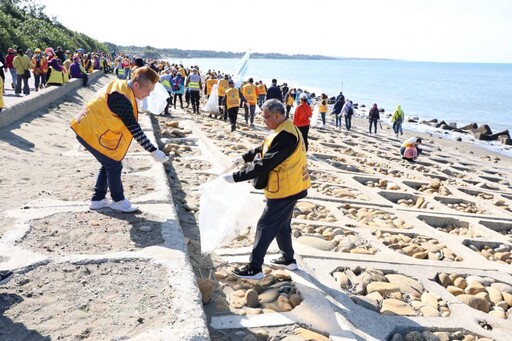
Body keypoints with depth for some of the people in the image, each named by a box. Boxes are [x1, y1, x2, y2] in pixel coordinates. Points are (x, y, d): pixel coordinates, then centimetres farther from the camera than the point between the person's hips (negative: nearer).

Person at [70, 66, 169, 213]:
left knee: (109, 165, 17)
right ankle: (118, 201, 16)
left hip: (88, 128, 10)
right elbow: (134, 129, -27)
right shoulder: (121, 98, -28)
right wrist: (153, 151, -25)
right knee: (114, 166, -1)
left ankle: (98, 199, 27)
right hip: (91, 133, -10)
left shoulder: (121, 85, 0)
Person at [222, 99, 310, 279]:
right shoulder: (287, 129, 8)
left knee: (265, 226, -2)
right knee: (282, 224, 22)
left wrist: (235, 177, -22)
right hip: (290, 188, 10)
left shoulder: (285, 136, -26)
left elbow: (264, 165, -27)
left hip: (285, 190, -10)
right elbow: (263, 149, 19)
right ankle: (288, 259, 35)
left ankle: (254, 268, 6)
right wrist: (245, 157, 9)